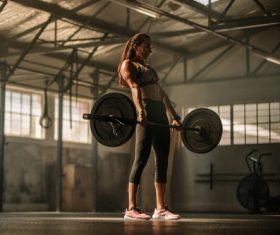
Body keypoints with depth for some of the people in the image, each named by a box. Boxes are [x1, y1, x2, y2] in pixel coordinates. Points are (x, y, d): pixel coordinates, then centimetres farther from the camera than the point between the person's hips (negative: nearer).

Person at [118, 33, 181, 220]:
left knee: (162, 161, 3)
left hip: (161, 114, 8)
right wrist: (140, 111, -28)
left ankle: (160, 208, 4)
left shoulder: (148, 68, 29)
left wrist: (175, 117, 16)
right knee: (142, 159, -12)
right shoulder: (128, 64, 5)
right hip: (147, 113, -8)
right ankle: (132, 208, -11)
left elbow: (162, 93, 24)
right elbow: (135, 88, -13)